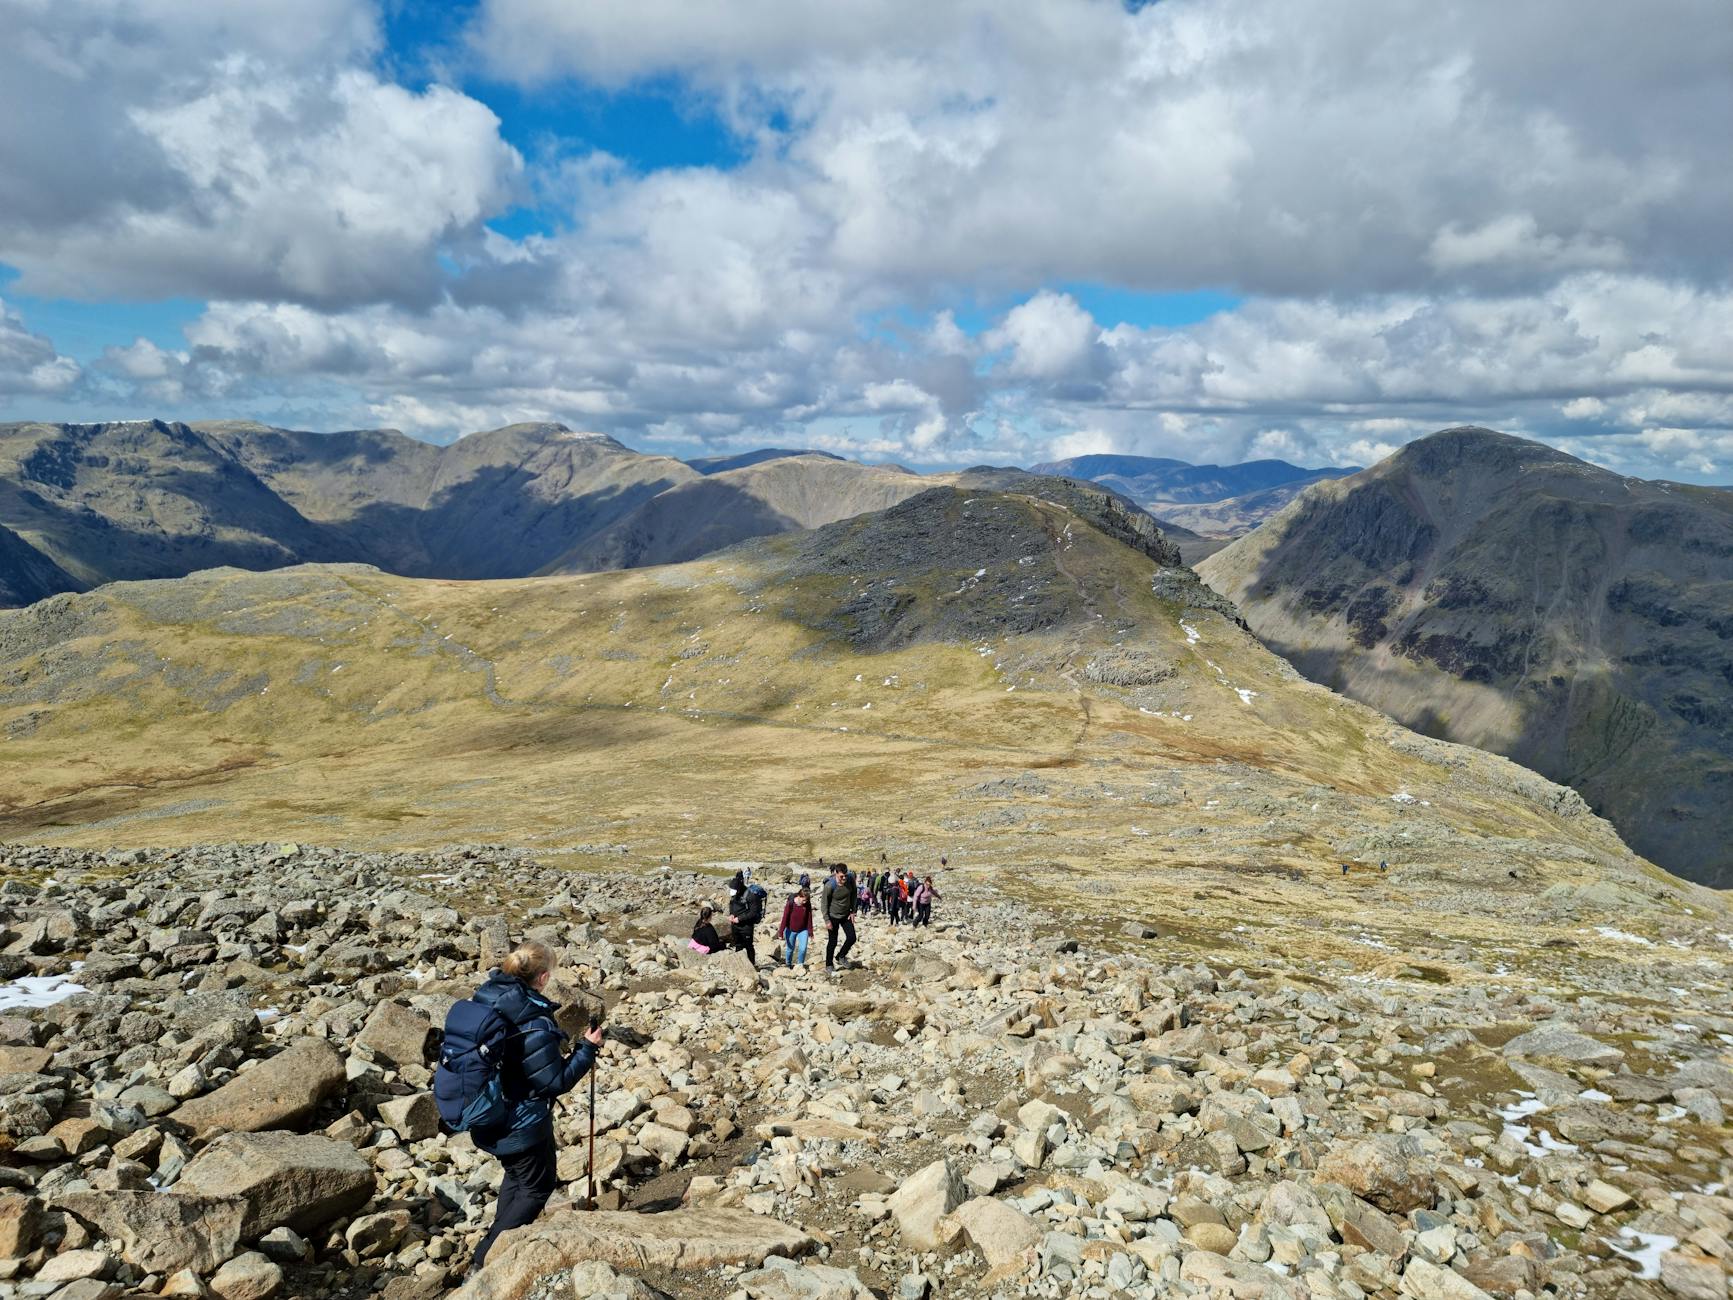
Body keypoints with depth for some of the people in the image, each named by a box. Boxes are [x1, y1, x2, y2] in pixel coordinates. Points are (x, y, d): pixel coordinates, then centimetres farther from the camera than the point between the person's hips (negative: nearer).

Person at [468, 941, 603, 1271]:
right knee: (537, 1187, 15)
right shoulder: (534, 1025, -30)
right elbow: (557, 1083, -20)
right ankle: (486, 1260, 15)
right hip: (522, 1125, -8)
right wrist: (588, 1048, -12)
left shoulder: (485, 999, -8)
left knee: (515, 1175, 30)